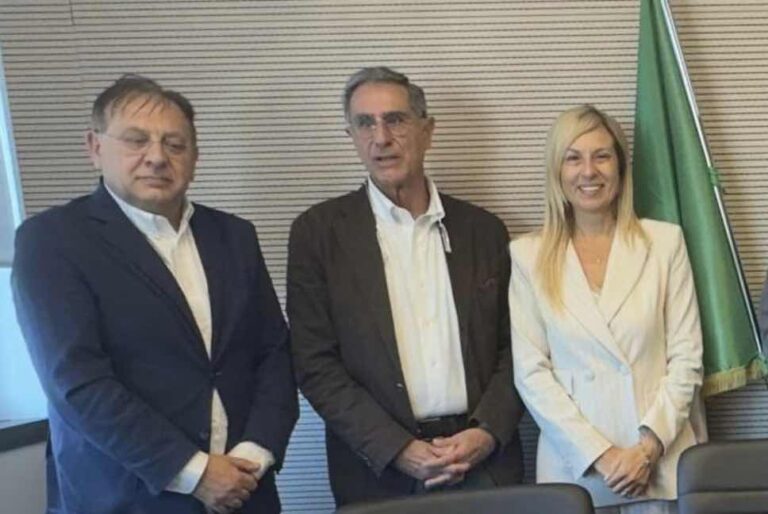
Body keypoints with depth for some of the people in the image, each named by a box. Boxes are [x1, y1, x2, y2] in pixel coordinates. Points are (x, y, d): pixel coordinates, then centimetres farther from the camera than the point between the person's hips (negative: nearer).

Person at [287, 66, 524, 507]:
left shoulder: (484, 229, 5)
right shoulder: (319, 231, -3)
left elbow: (513, 347, 7)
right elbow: (315, 363, -7)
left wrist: (488, 433, -8)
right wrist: (398, 450, -13)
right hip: (379, 472, -2)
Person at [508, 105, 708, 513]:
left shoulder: (664, 241, 1)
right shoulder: (529, 255, 0)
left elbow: (686, 357, -1)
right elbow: (530, 371, -4)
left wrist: (649, 446, -11)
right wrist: (598, 453, -11)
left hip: (661, 461, 0)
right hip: (574, 464, 0)